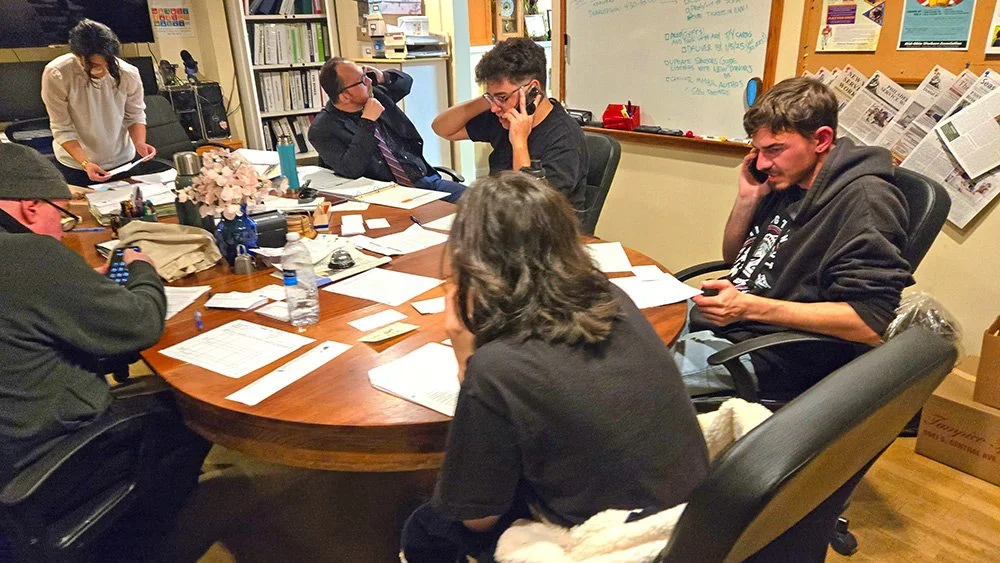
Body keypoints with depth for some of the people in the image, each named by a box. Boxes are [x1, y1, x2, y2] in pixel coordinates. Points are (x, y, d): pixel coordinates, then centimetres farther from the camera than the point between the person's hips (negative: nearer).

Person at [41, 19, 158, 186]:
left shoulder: (129, 74, -17)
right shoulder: (56, 75, -21)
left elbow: (135, 116, -3)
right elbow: (62, 129, -17)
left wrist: (139, 143, -23)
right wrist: (85, 163, -29)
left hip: (122, 161, 2)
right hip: (75, 164, -1)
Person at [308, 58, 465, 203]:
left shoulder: (376, 94, 10)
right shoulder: (321, 129, -7)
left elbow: (405, 81, 31)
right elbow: (350, 171, -21)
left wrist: (383, 77, 8)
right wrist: (367, 122, -18)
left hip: (426, 179, 7)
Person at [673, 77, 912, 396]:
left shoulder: (865, 199, -13)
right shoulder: (786, 182, 10)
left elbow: (869, 324, -21)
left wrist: (748, 307, -26)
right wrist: (747, 198, 2)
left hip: (762, 351, -8)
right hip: (715, 316, 9)